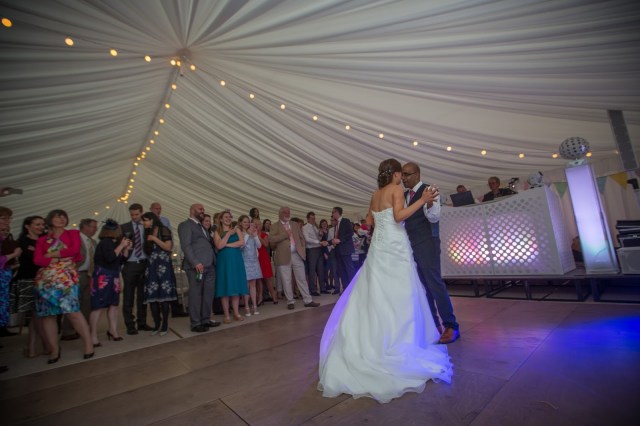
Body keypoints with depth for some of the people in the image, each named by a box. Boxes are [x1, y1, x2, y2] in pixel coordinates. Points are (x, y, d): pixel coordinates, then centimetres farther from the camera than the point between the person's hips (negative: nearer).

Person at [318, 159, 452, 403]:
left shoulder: (375, 194, 15)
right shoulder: (396, 189, -5)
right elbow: (399, 216, -19)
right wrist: (422, 200, -16)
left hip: (378, 247, 7)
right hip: (394, 247, -7)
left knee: (376, 296, 10)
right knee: (398, 297, 0)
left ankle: (374, 344, 18)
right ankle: (398, 346, 6)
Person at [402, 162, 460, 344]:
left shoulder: (428, 191, -8)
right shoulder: (405, 195, 14)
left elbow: (434, 217, -20)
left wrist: (429, 202, -38)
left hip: (426, 244, -8)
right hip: (411, 245, 8)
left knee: (434, 283, -8)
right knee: (422, 285, 12)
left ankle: (451, 326, 4)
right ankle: (433, 323, 24)